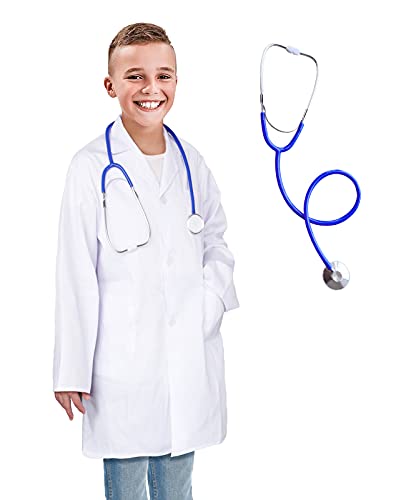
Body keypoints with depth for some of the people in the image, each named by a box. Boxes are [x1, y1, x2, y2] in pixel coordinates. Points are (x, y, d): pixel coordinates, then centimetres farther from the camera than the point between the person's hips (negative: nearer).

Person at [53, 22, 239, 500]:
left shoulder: (190, 161, 5)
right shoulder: (91, 168, -10)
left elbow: (216, 240, 17)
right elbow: (76, 275, -8)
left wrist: (210, 302, -2)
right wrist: (72, 370, -7)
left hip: (190, 355, 4)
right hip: (122, 356, -4)